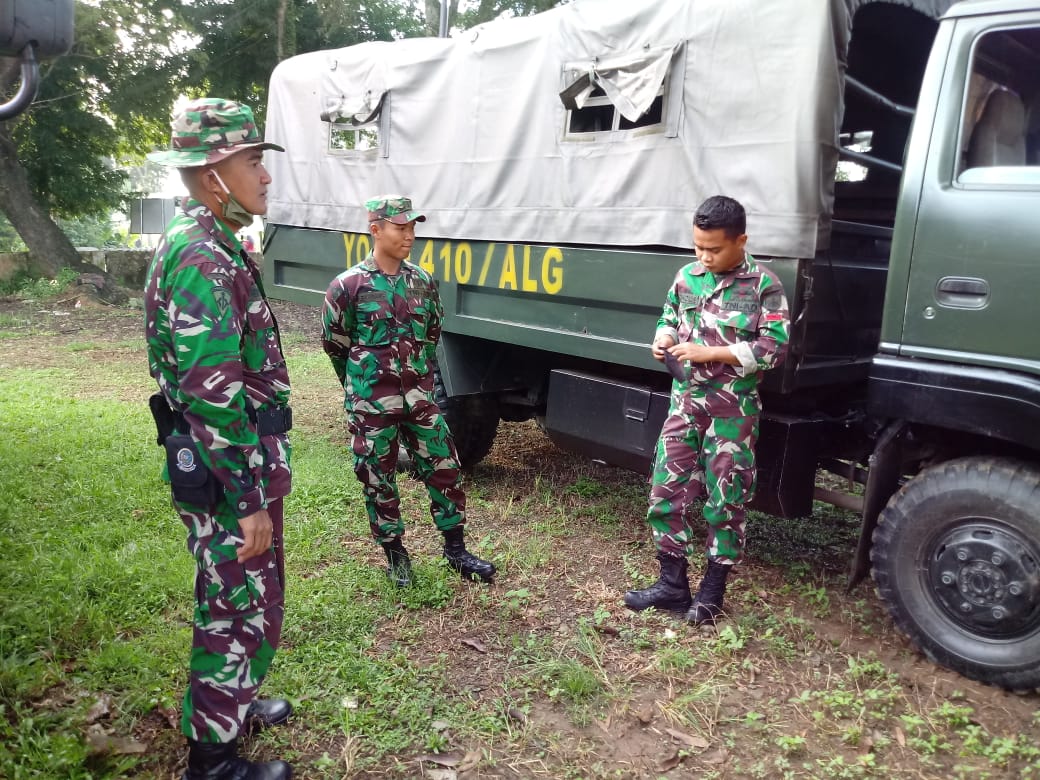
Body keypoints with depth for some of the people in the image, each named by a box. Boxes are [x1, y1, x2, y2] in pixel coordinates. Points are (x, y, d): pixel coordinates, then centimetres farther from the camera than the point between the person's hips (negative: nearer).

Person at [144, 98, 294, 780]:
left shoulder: (212, 245, 11)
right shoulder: (202, 258, -22)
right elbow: (214, 398, -26)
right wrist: (251, 501, -22)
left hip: (241, 465, 10)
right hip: (229, 475, -10)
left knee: (235, 601, 24)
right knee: (244, 614, 4)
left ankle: (233, 704, 43)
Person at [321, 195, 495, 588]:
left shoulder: (422, 282, 4)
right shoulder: (348, 286, -9)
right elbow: (335, 344, 1)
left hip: (420, 398, 4)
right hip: (372, 405, -4)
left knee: (444, 469, 6)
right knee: (378, 481, 8)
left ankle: (455, 550, 21)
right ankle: (395, 553, 26)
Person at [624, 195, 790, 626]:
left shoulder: (764, 286, -7)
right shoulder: (686, 276, 6)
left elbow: (774, 348, -12)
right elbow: (668, 320, 20)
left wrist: (711, 353, -18)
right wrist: (664, 339, -4)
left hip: (733, 408, -4)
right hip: (685, 400, 5)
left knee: (725, 499, 6)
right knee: (666, 490, 4)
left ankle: (712, 591, 21)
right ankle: (672, 584, 18)